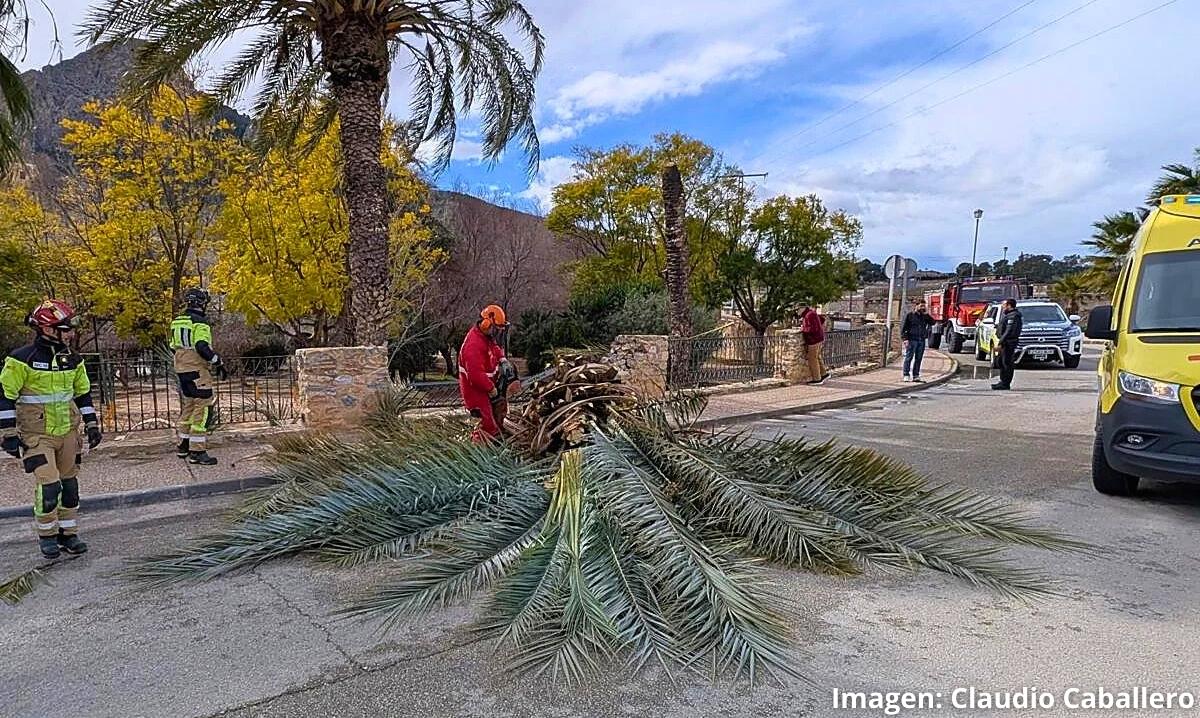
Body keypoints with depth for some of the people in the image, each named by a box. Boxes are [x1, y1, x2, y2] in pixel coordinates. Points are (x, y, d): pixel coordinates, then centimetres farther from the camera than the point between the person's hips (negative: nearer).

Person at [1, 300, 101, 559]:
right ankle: (46, 535, 11)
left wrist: (92, 425, 12)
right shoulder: (22, 359, -11)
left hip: (68, 431, 6)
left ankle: (69, 534, 21)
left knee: (69, 484, 9)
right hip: (37, 434, -5)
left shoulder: (72, 359, 6)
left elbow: (83, 393, 16)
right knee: (49, 485, -11)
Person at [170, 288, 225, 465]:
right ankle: (197, 452, -9)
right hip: (198, 371, -9)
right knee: (203, 409, -7)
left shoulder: (177, 322, 14)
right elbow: (202, 347, -23)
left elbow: (174, 347, 19)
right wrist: (218, 362, -14)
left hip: (181, 370, 9)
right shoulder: (200, 322, -13)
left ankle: (183, 446, 27)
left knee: (188, 407, 19)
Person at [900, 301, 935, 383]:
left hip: (922, 340, 5)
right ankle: (906, 375, -3)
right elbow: (903, 327, -3)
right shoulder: (909, 315, -1)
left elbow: (932, 322, 7)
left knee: (918, 359, 7)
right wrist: (905, 339, -11)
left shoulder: (924, 316, 13)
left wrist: (927, 314, -3)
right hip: (912, 340, -5)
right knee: (909, 358, -5)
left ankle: (916, 376, 12)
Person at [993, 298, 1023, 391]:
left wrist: (1000, 343, -24)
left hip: (1009, 343, -11)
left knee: (1007, 363, -7)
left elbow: (1008, 331, -23)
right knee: (1001, 361, 16)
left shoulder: (1013, 316, -17)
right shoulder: (1007, 314, 17)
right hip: (1005, 342, 11)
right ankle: (1003, 381, 24)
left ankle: (1005, 384, -5)